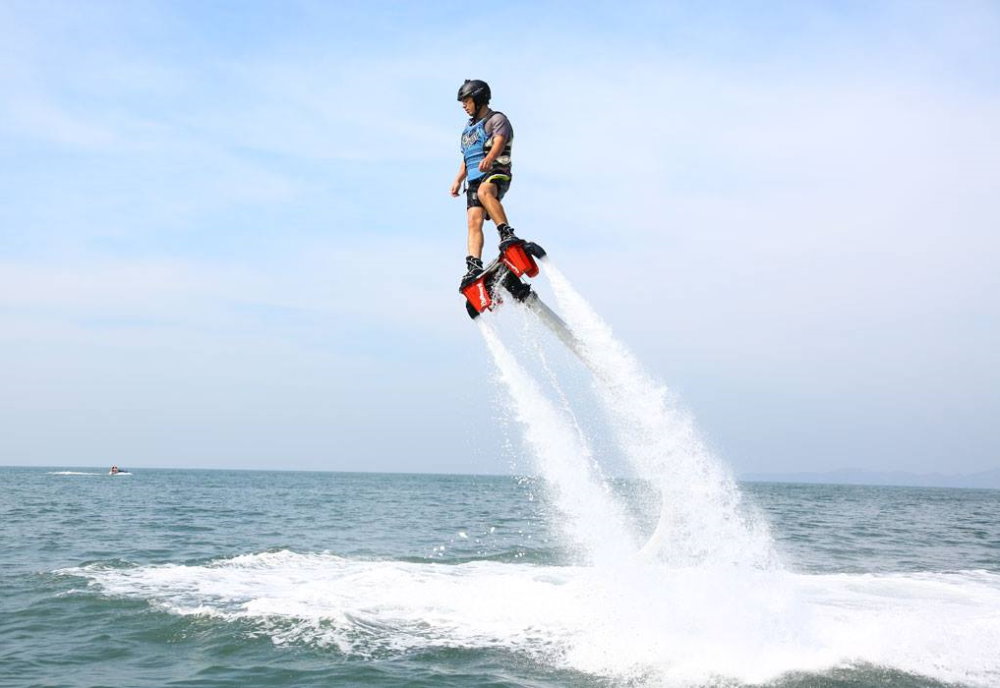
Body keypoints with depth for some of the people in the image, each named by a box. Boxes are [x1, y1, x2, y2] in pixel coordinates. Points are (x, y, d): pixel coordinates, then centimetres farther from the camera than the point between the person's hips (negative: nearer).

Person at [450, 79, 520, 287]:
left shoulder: (497, 119, 3)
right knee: (474, 221, -12)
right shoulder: (469, 127, 28)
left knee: (484, 191, -41)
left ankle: (507, 234, -49)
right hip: (474, 179, 7)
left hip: (496, 172, -7)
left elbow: (499, 141, -18)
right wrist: (458, 179, 19)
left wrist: (489, 158, -38)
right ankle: (474, 267, -22)